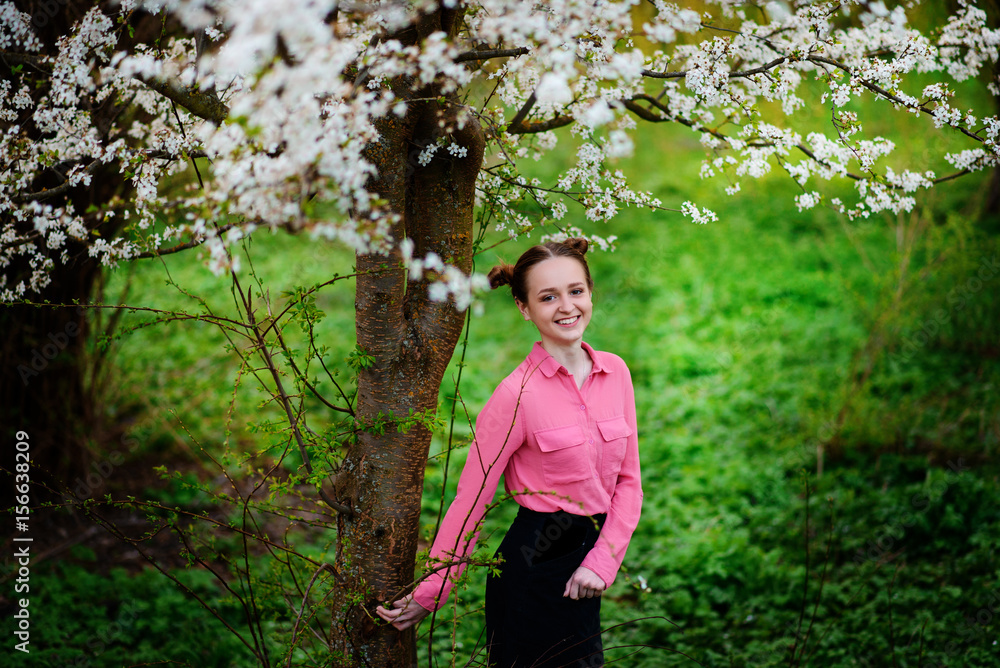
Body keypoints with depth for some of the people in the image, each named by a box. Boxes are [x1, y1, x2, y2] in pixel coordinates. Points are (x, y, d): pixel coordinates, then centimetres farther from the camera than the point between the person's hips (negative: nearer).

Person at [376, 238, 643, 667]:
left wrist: (603, 561, -6)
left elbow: (628, 480, 7)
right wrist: (429, 594, -8)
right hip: (534, 568, -6)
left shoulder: (615, 373, 3)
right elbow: (471, 500, -11)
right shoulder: (518, 394, -14)